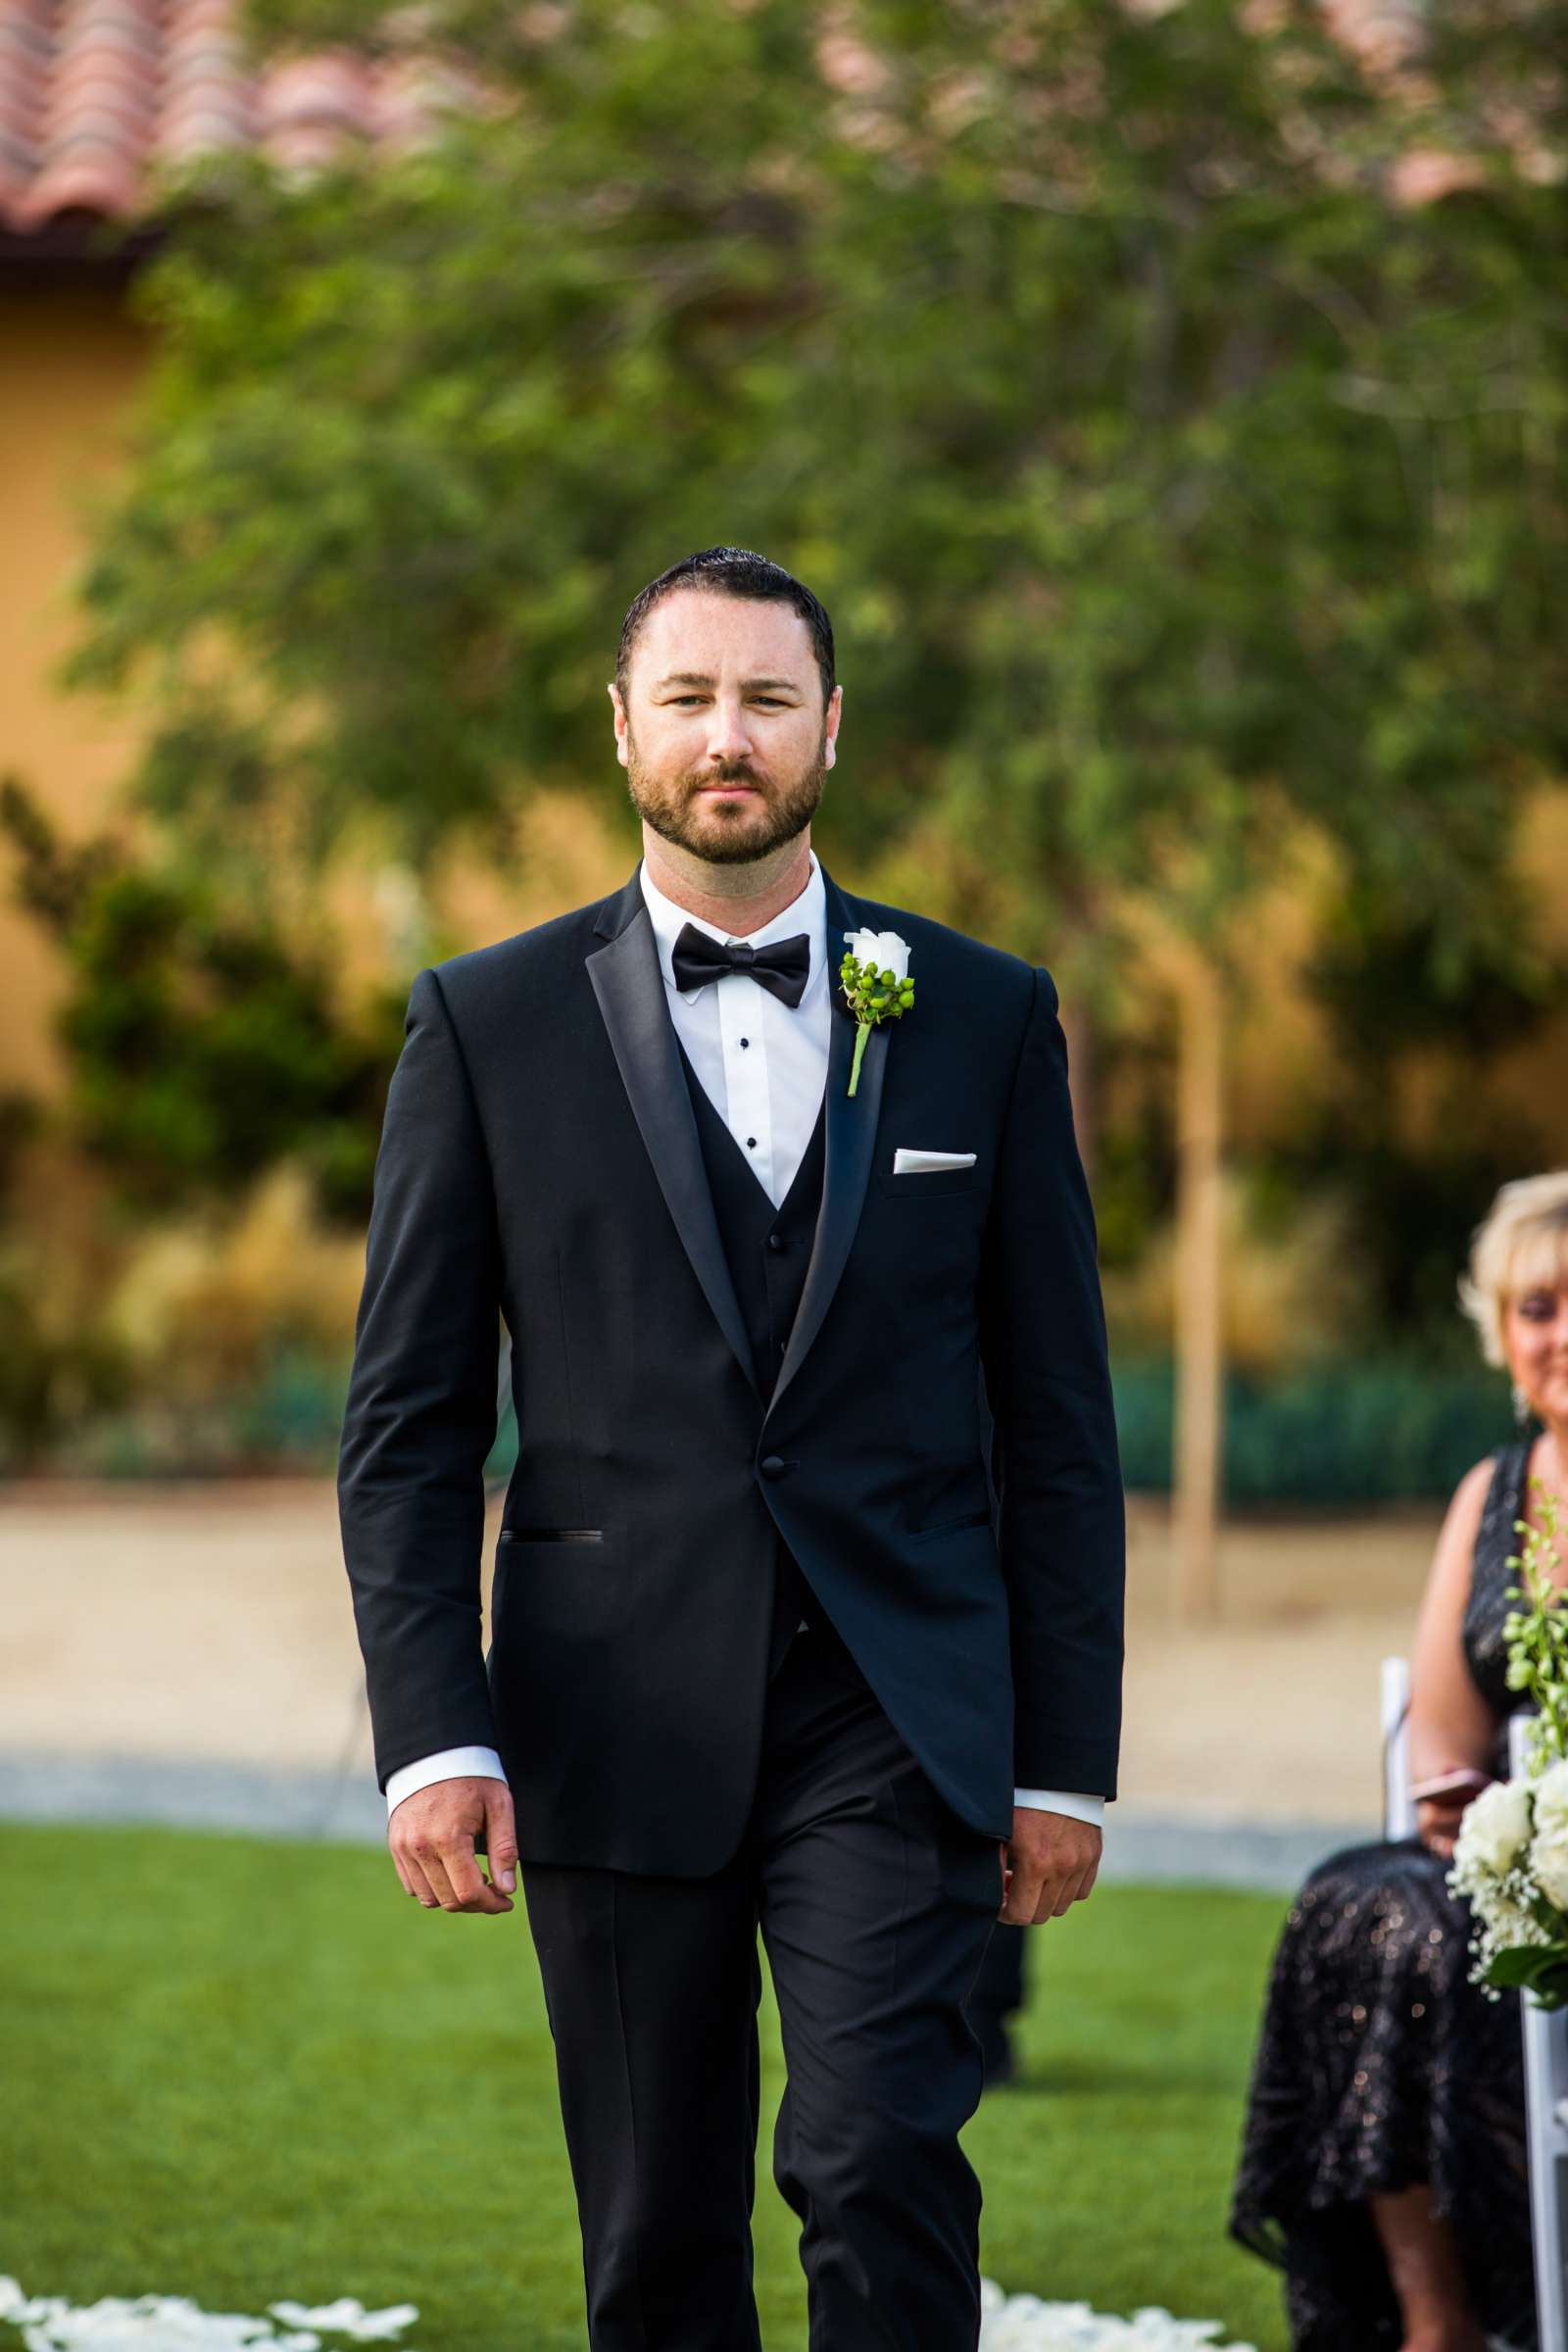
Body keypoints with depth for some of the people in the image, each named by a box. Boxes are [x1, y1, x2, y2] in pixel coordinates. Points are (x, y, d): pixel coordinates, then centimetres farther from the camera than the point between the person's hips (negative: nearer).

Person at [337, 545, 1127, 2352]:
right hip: (617, 1729, 1)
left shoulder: (983, 1017, 8)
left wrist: (1067, 1756, 5)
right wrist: (432, 1731, -7)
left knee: (880, 2162, -16)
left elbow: (1058, 1421, 9)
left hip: (895, 1722, 0)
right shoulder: (487, 1023, 5)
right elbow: (405, 1424, 4)